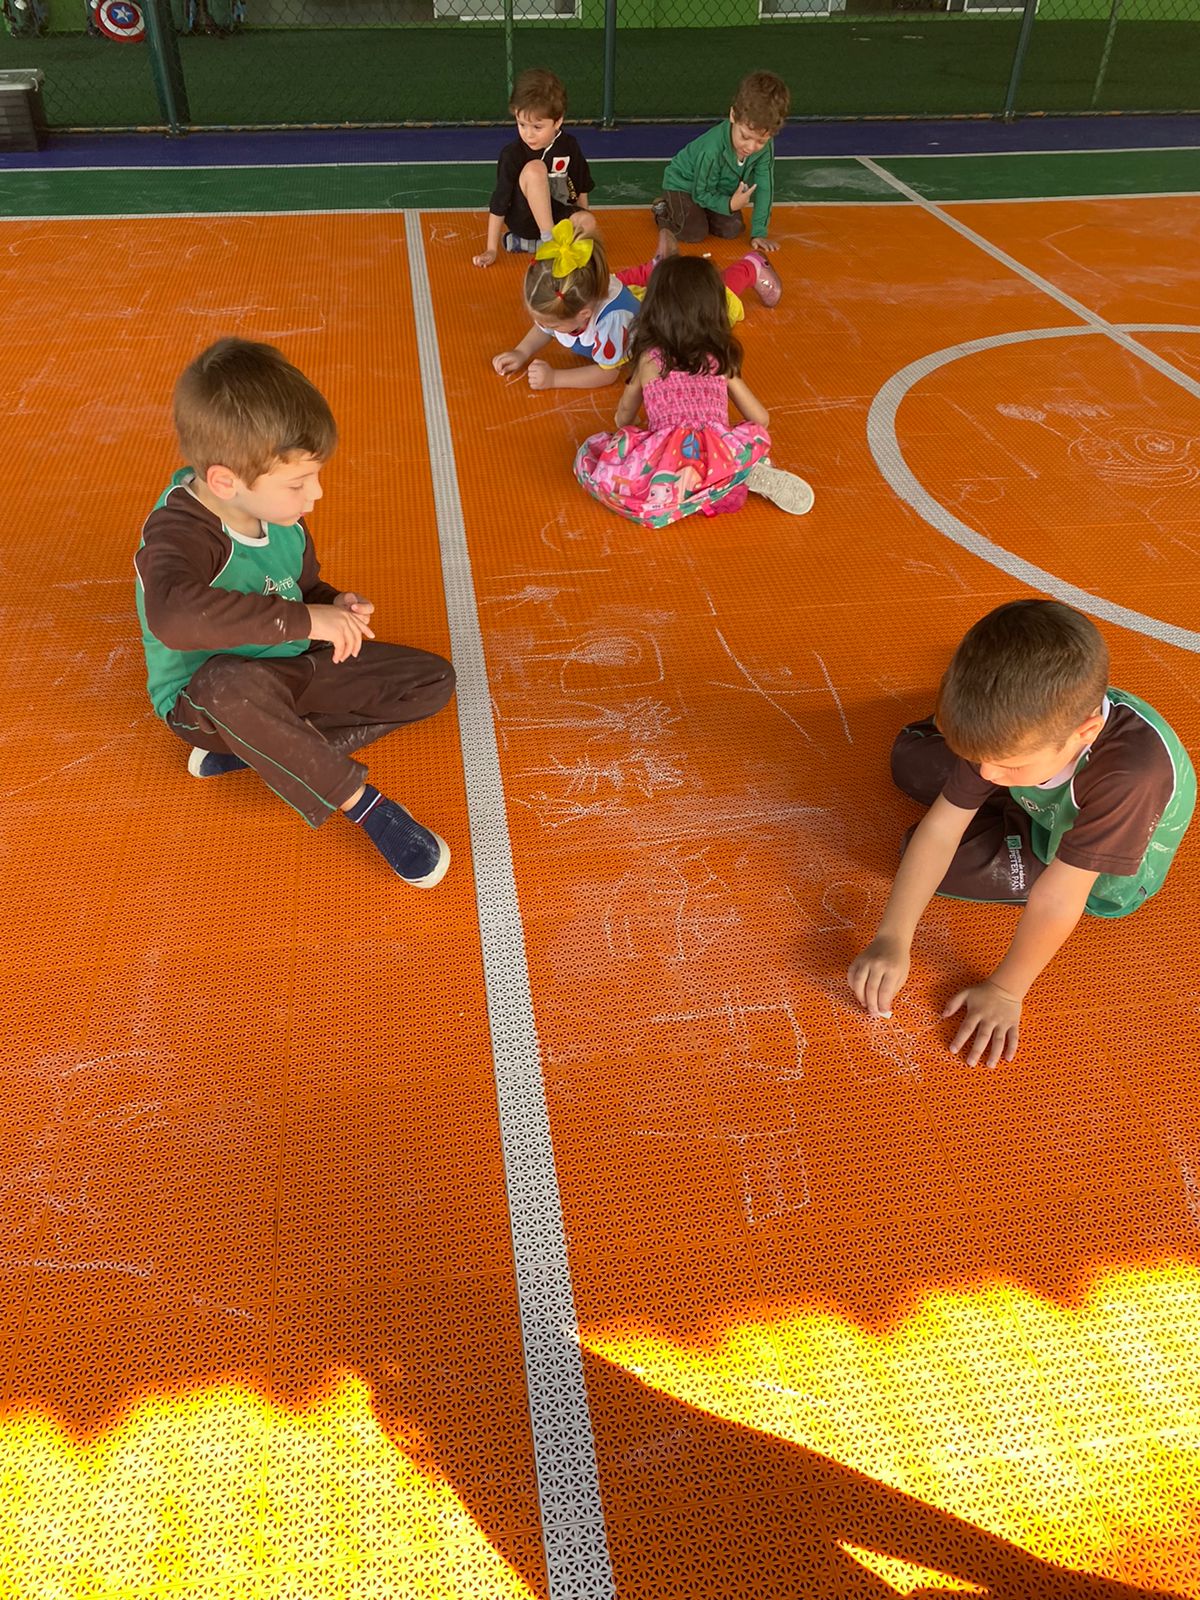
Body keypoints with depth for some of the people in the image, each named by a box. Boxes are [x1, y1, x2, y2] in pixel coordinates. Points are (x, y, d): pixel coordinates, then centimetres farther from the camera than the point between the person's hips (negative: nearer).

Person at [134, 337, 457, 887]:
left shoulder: (275, 509, -5)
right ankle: (365, 804, -25)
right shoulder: (179, 533, -28)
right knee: (235, 685, -45)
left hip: (291, 668, 8)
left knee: (433, 680, -3)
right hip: (204, 699, -7)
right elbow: (172, 614, -51)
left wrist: (335, 605, -10)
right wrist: (304, 619, -46)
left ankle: (256, 752, -12)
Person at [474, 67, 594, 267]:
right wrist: (491, 250, -14)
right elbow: (498, 204, -13)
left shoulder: (569, 146, -6)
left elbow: (581, 188, 9)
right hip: (524, 219, -3)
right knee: (534, 169, -30)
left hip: (561, 215, 4)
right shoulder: (512, 154, -15)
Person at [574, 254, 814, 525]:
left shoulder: (650, 358, 15)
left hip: (668, 458, -3)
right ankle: (741, 476, -2)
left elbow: (624, 414, 33)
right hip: (721, 459, 4)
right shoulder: (723, 359, 20)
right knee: (756, 434, 34)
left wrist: (624, 425, 58)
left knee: (589, 453, 16)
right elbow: (761, 419, 29)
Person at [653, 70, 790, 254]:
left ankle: (700, 212, 23)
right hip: (684, 182, -5)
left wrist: (759, 232, -20)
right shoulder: (712, 149, -41)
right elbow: (701, 194, -26)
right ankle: (663, 210, 10)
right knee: (695, 233, -20)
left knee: (732, 229, -5)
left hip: (718, 188, 6)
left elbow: (764, 188, -18)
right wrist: (729, 204, -39)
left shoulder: (766, 145, -27)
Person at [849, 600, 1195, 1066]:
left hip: (1111, 873, -4)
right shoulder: (1014, 731, -31)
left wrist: (1005, 991, -32)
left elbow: (1059, 895, -41)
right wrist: (892, 940, -33)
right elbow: (940, 829, -29)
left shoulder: (1129, 769, -48)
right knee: (910, 759, 6)